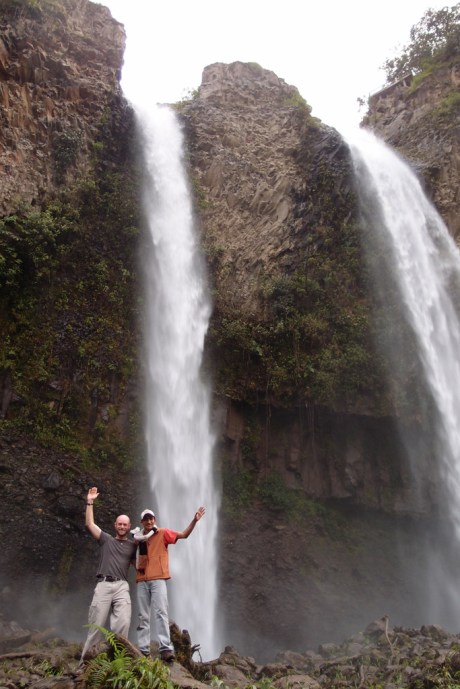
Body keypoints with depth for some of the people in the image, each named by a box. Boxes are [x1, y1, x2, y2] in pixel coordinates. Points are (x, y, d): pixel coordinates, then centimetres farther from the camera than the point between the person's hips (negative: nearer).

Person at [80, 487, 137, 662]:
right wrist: (90, 502, 4)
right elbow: (89, 524, 6)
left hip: (121, 586, 1)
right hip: (103, 585, -1)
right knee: (96, 626, 2)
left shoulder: (133, 545, 16)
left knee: (123, 624, -14)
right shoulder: (106, 539, 13)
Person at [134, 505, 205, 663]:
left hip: (158, 579, -4)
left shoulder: (163, 533, 3)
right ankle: (143, 650, 10)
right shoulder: (138, 538, 13)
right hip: (141, 581, 4)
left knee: (161, 613, -12)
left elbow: (184, 534, -2)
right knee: (143, 617, 6)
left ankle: (165, 649, -17)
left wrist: (195, 520, -15)